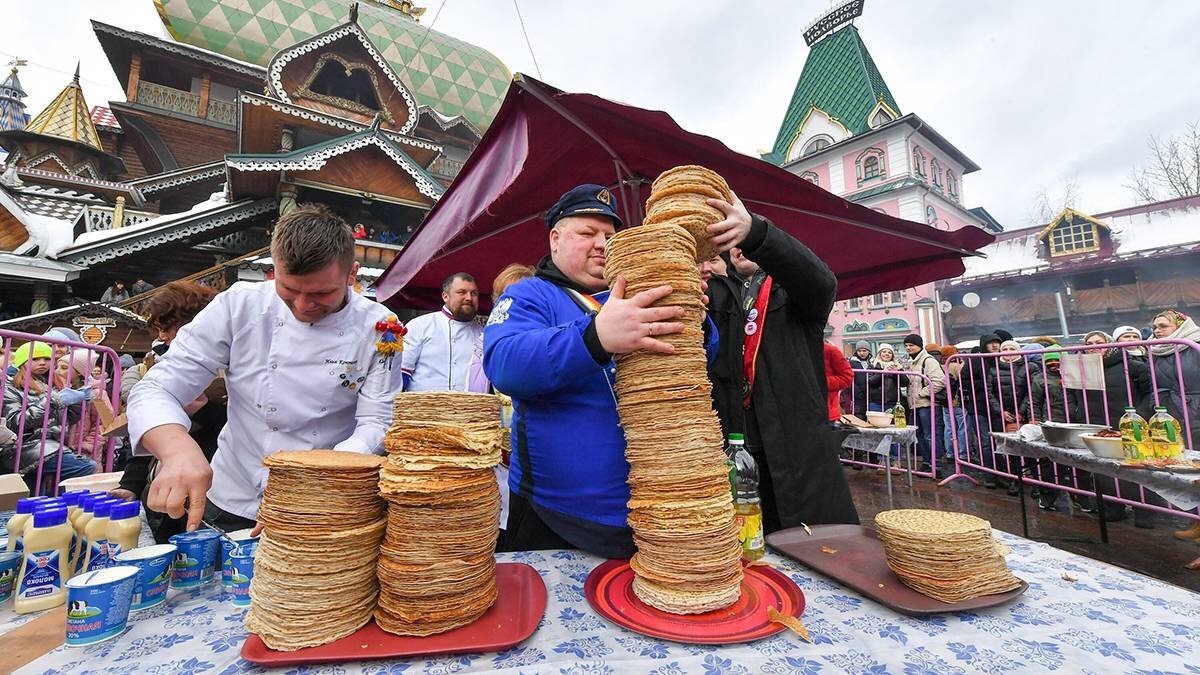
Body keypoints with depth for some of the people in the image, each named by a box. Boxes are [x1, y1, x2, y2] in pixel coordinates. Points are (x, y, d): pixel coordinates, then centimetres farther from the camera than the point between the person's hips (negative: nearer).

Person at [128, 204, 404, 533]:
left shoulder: (378, 329, -12)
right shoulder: (239, 305, -8)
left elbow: (376, 423, -13)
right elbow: (156, 389, -8)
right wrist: (179, 449, -30)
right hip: (231, 507, 1)